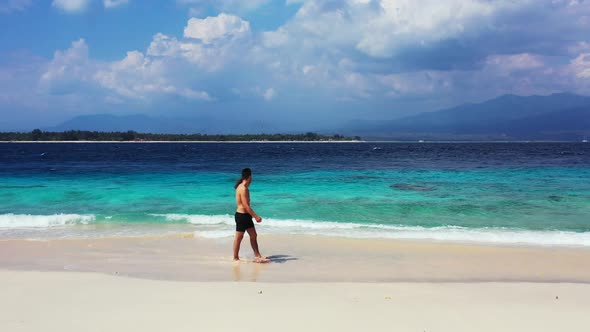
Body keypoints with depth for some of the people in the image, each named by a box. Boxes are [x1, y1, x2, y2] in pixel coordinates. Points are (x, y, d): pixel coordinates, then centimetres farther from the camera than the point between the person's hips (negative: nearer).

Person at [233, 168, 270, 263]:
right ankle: (236, 258, 10)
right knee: (239, 237, 1)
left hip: (246, 215, 10)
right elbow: (246, 206, -23)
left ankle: (257, 256, 15)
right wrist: (256, 216, -20)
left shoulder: (242, 187, 11)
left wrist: (253, 216, 23)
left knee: (253, 235, 11)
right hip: (241, 215, -10)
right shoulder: (243, 189, -20)